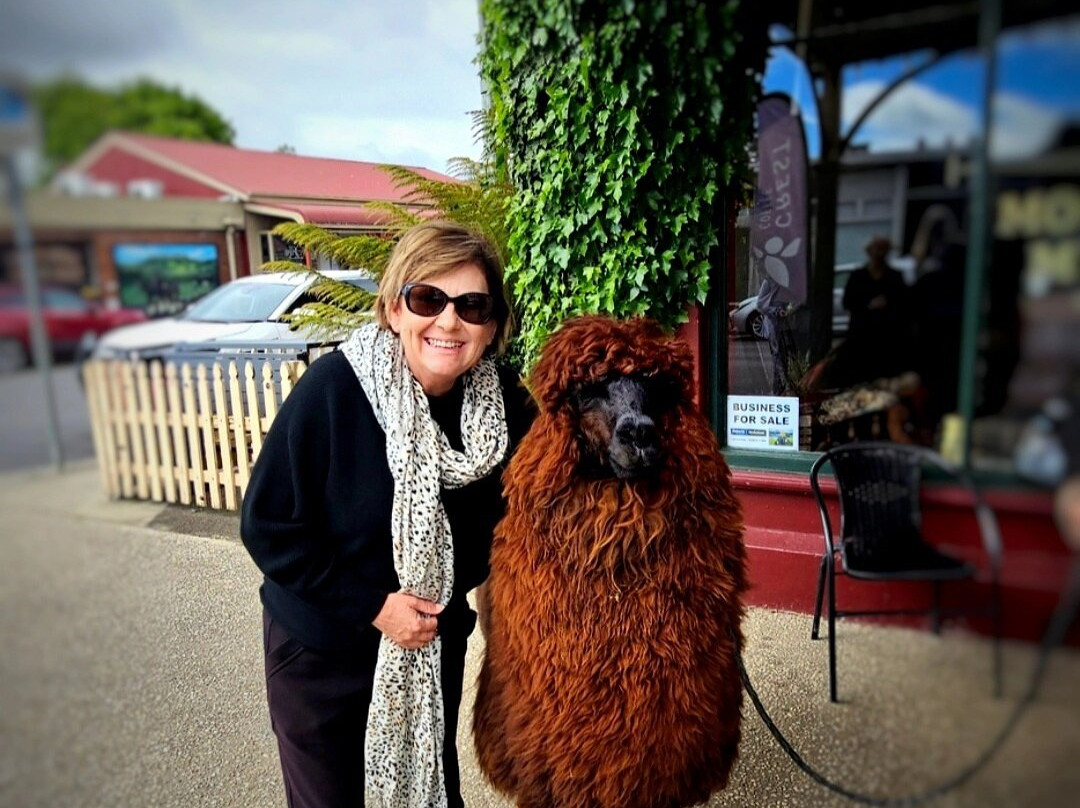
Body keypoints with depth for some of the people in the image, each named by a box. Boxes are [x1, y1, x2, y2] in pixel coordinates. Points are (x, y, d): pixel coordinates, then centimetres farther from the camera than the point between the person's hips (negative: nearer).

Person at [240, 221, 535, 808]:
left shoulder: (507, 403, -15)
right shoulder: (334, 386, -25)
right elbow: (268, 524, -19)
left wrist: (448, 592, -10)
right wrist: (371, 605, -19)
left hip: (437, 645, 3)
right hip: (321, 649, -2)